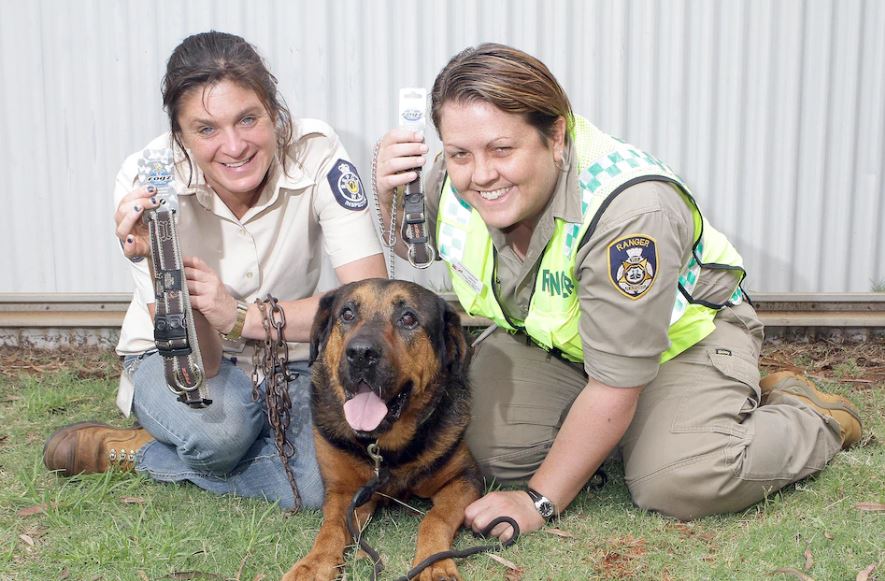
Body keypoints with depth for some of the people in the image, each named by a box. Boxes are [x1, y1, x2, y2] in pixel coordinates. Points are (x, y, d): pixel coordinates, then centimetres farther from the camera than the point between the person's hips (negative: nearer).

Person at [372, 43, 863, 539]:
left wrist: (538, 501, -26)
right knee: (486, 447, -19)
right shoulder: (455, 182, -20)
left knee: (679, 483, -27)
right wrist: (391, 197, -19)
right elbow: (413, 246, 6)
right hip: (547, 342, 5)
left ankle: (812, 417, 4)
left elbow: (615, 384, -33)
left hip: (684, 333, -5)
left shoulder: (629, 209, -38)